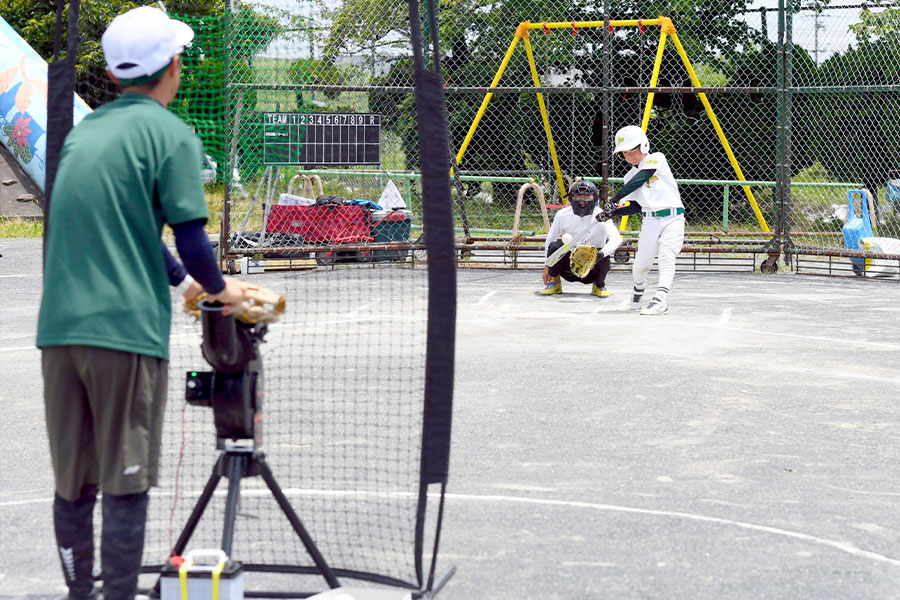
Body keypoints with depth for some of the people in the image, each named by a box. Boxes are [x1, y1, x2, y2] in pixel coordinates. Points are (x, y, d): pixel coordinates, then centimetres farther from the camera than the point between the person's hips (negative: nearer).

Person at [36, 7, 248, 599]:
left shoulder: (83, 131, 17)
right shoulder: (171, 134, -4)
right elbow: (191, 240, -9)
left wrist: (183, 280, 36)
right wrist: (221, 288, 11)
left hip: (59, 329, 6)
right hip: (128, 330, -6)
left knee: (73, 485, 12)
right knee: (125, 487, -1)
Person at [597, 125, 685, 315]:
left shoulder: (656, 159, -3)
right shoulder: (630, 176, 14)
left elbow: (640, 180, -16)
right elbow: (636, 206, 15)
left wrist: (615, 198, -21)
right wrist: (612, 212, 0)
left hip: (672, 219, -5)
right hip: (650, 221, 5)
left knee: (667, 257, -20)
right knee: (641, 264, 0)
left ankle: (659, 300, -31)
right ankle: (639, 288, 31)